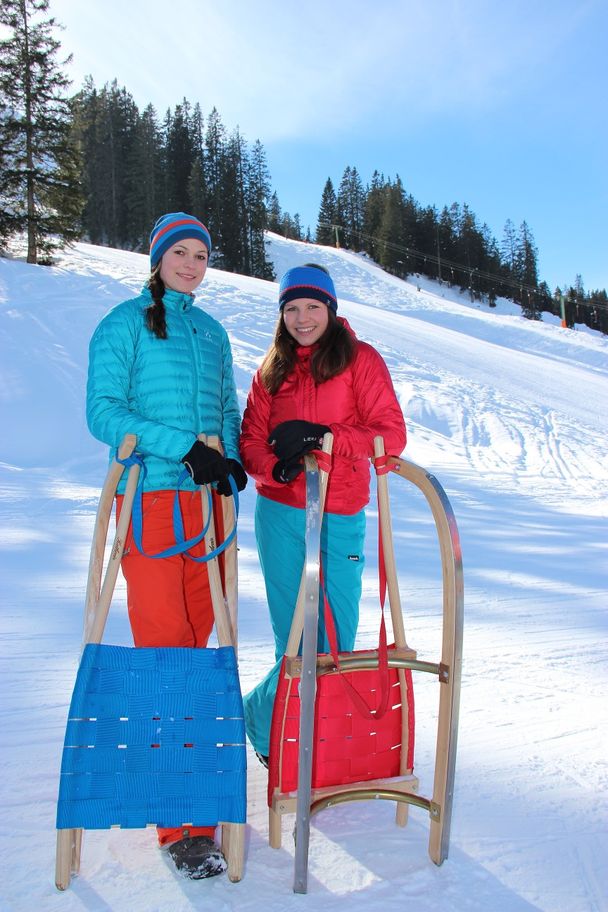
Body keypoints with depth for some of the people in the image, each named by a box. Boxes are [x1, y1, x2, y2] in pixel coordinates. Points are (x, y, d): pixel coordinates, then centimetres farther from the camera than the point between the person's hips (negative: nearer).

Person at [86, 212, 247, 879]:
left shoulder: (212, 332, 17)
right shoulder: (125, 323, 0)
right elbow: (103, 413, -8)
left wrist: (231, 454, -1)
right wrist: (184, 446, -18)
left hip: (207, 498, 6)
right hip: (151, 498, -5)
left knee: (197, 635, 7)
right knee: (164, 643, -8)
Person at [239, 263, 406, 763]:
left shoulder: (360, 359, 2)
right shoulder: (272, 370, 12)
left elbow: (391, 435, -7)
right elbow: (251, 443, 8)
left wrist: (321, 436, -20)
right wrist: (276, 464, -15)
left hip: (340, 518, -1)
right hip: (279, 515, 1)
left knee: (336, 641, 2)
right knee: (294, 641, 1)